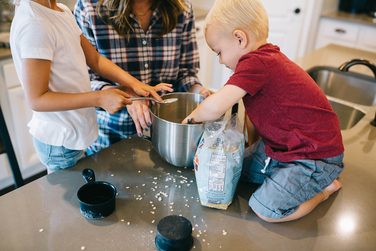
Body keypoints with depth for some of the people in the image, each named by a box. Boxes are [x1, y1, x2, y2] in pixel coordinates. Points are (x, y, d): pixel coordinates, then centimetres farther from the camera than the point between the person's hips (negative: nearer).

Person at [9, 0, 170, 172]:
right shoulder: (34, 24, -25)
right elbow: (36, 100, -24)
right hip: (59, 142, -8)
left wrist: (134, 83, -8)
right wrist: (99, 99, -27)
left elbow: (95, 59, 5)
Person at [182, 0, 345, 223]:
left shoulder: (255, 63, -28)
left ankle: (326, 187, 7)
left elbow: (215, 108, -34)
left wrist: (193, 117, -15)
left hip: (315, 156, -9)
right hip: (282, 145, 10)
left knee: (266, 209, -15)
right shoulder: (267, 57, 4)